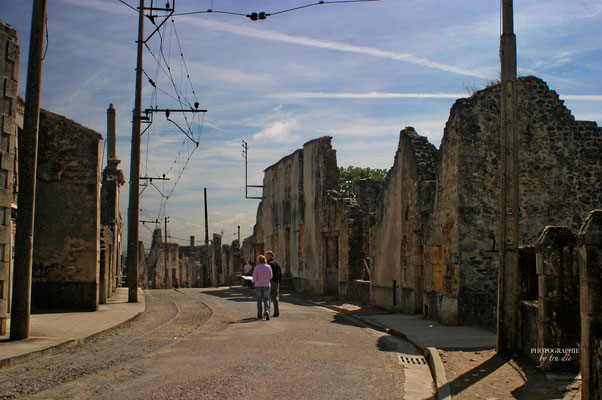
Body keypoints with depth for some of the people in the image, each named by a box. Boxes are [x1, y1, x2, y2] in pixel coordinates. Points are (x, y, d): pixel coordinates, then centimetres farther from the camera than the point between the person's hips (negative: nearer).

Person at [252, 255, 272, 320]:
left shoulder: (257, 267, -8)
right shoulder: (268, 267, 0)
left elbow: (254, 278, -9)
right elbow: (270, 277, 6)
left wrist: (253, 281, 13)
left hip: (258, 285, -1)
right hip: (266, 285, 1)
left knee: (259, 301, 9)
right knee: (266, 300, 8)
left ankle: (260, 315, 12)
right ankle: (267, 311, -19)